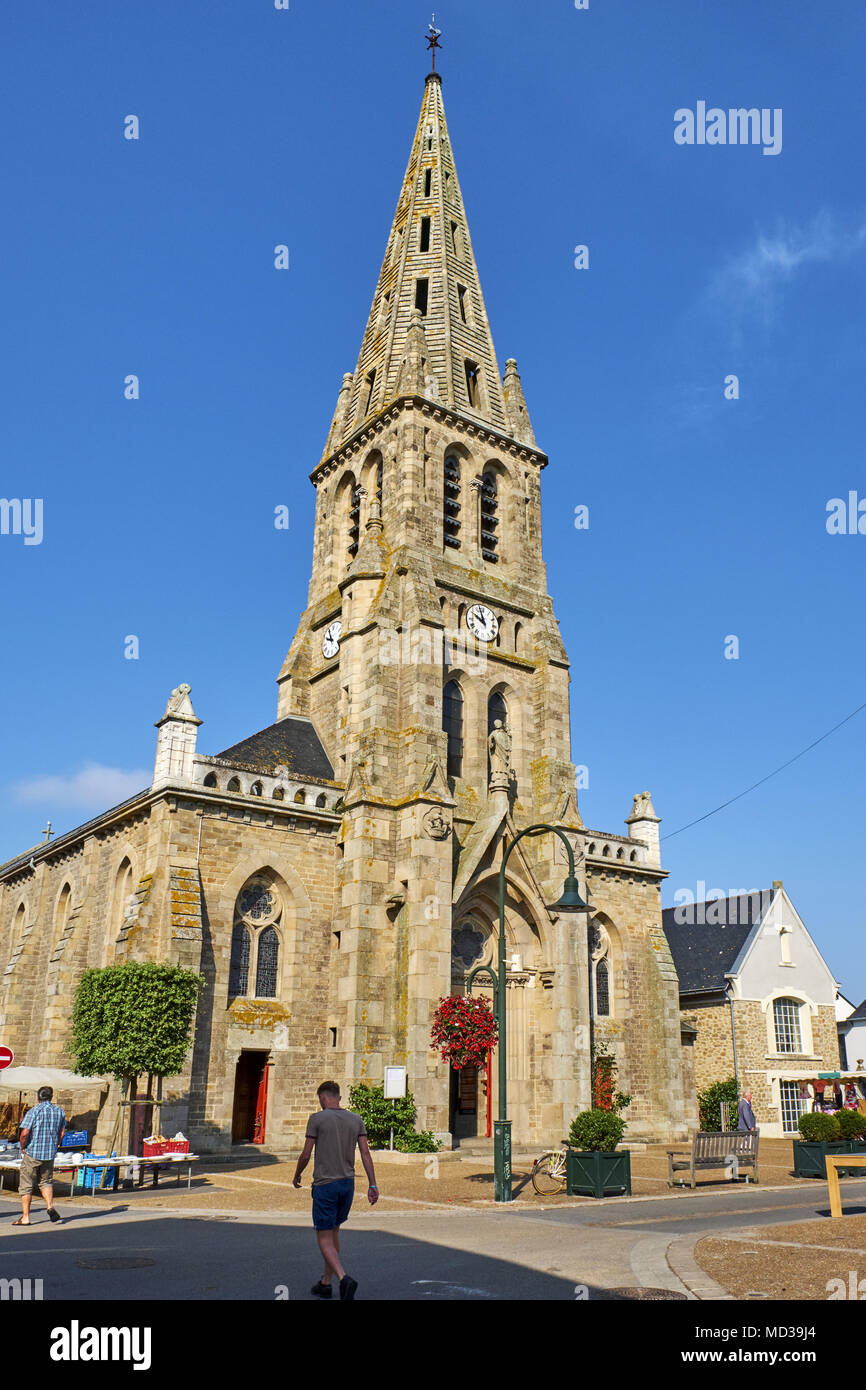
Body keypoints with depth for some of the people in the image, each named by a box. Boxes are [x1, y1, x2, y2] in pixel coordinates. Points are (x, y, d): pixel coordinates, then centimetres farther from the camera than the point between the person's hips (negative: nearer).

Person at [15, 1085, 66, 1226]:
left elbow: (24, 1133, -19)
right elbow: (62, 1132, 13)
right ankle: (50, 1206, -1)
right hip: (50, 1154, 5)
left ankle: (25, 1218, 9)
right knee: (46, 1181, 20)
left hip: (32, 1153, -4)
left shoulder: (33, 1112, -13)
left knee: (26, 1185, 7)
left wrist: (23, 1148, -3)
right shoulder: (59, 1111, 5)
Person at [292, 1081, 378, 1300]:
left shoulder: (317, 1119, -8)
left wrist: (297, 1176, 12)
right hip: (348, 1183, 5)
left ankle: (344, 1278, -20)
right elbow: (365, 1153, 1)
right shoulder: (356, 1120, 5)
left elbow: (306, 1154, -6)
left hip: (325, 1185, -5)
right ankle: (325, 1283, 27)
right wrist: (373, 1185, 1)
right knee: (333, 1232, 21)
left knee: (324, 1238, 0)